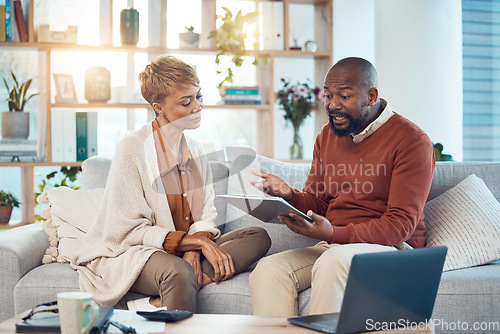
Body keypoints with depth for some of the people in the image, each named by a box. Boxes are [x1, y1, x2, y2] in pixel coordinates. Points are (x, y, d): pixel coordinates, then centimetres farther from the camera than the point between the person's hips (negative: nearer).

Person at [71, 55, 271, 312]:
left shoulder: (194, 150, 11)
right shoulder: (132, 149, -12)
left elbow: (206, 216, 7)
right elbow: (130, 230, -15)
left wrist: (194, 250, -16)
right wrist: (196, 240, -20)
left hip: (185, 252, 9)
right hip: (129, 254, -8)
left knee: (258, 237, -15)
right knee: (178, 272, -43)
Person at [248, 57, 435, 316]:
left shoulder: (412, 141, -7)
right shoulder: (327, 137, 15)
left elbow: (401, 225, -13)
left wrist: (335, 234, -26)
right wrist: (289, 196, -6)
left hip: (391, 248, -5)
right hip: (332, 247, 6)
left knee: (333, 260, -37)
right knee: (268, 269, -21)